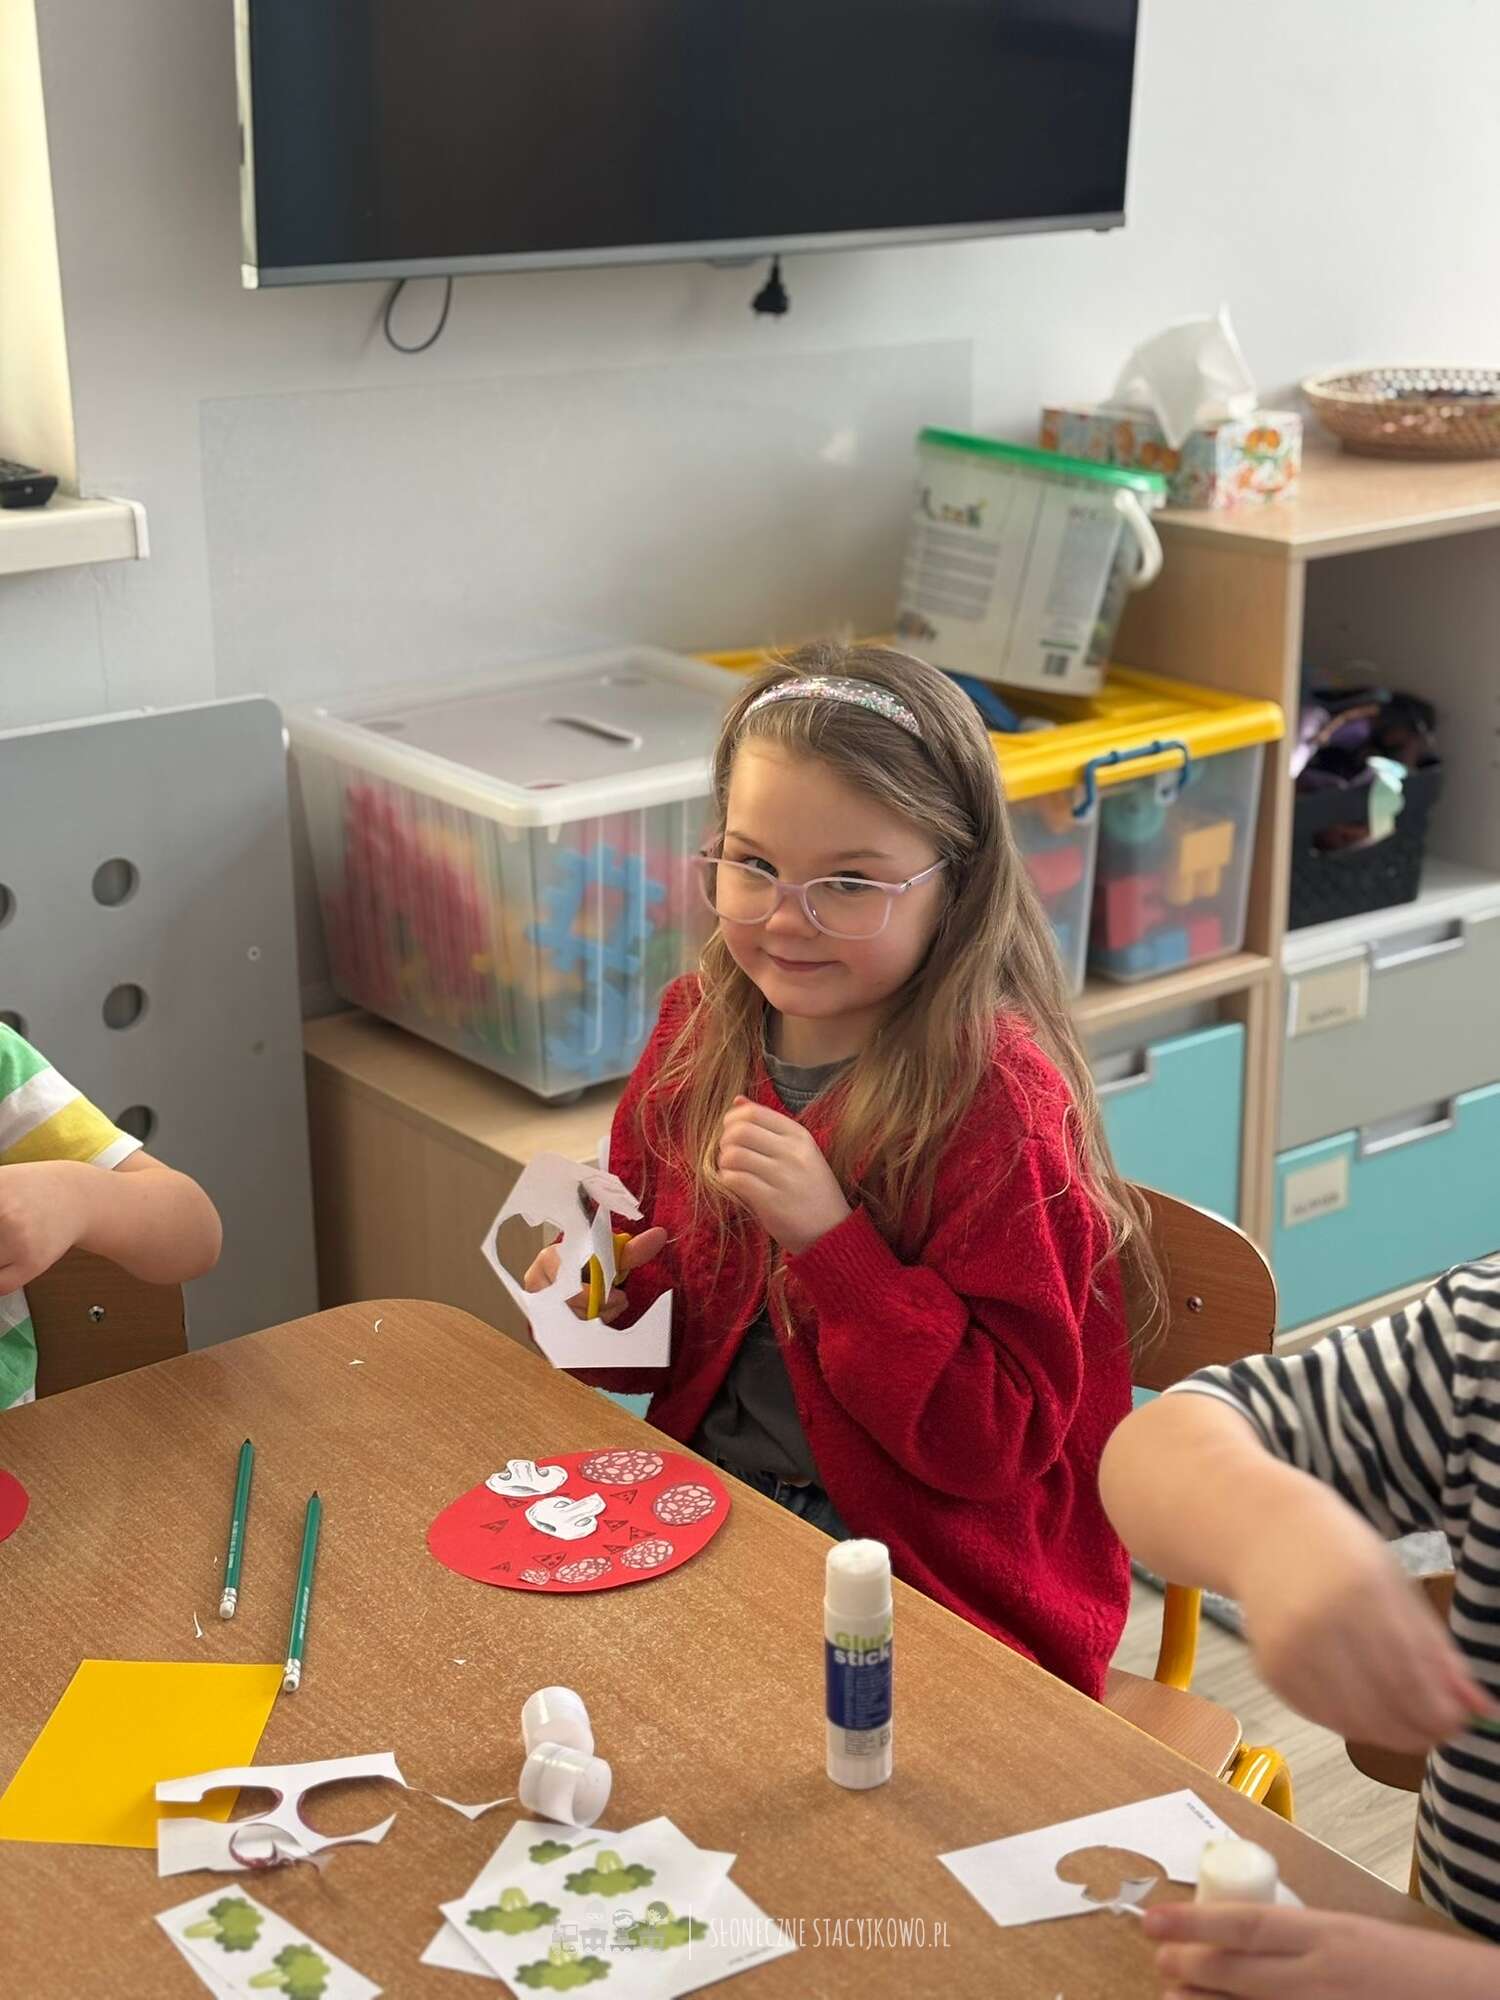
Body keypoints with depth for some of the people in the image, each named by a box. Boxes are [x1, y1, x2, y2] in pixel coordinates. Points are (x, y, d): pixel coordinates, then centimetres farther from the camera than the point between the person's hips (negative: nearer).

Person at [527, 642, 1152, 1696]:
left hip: (942, 1586, -6)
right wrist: (611, 1303, -8)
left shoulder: (996, 1097, -17)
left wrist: (831, 1238, -25)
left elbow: (1001, 1440, -18)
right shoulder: (701, 1029, 2)